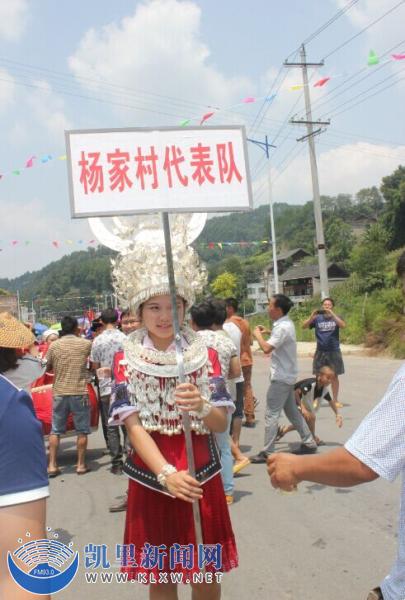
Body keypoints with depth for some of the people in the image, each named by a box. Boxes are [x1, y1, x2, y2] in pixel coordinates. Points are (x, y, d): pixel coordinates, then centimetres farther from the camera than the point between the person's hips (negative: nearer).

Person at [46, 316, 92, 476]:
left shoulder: (54, 345, 1)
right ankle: (81, 464, 13)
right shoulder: (86, 344, -4)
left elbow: (48, 368, 11)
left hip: (59, 393, 2)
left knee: (55, 430, 12)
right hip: (79, 393, -2)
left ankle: (52, 465, 13)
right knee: (82, 430, 9)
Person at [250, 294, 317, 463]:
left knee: (271, 414, -5)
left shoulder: (282, 327, -21)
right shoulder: (286, 323, 9)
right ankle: (309, 443, 26)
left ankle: (267, 453, 0)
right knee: (292, 411, 18)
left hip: (281, 377, -10)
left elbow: (266, 348, -29)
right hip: (287, 375, 10)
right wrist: (268, 333, 13)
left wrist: (258, 335, -12)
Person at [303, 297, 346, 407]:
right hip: (320, 351, 0)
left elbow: (343, 325, -18)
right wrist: (312, 316, -22)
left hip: (334, 351, 0)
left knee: (334, 376, 6)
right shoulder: (317, 318, 3)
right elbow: (304, 326, -7)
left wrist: (332, 314, -26)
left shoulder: (336, 318, 3)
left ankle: (335, 400, 15)